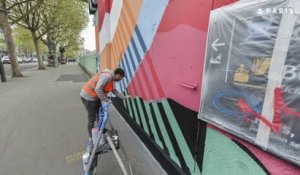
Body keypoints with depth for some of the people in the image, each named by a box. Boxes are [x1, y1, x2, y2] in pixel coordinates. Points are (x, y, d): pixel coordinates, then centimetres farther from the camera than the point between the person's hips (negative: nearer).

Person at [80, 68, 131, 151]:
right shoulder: (107, 76, -24)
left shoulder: (111, 78, 8)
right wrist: (107, 100, -23)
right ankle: (91, 140, 15)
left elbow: (114, 90, 18)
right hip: (88, 96, -10)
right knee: (92, 118, -1)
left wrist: (125, 97, 17)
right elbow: (98, 89, -32)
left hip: (95, 96, 10)